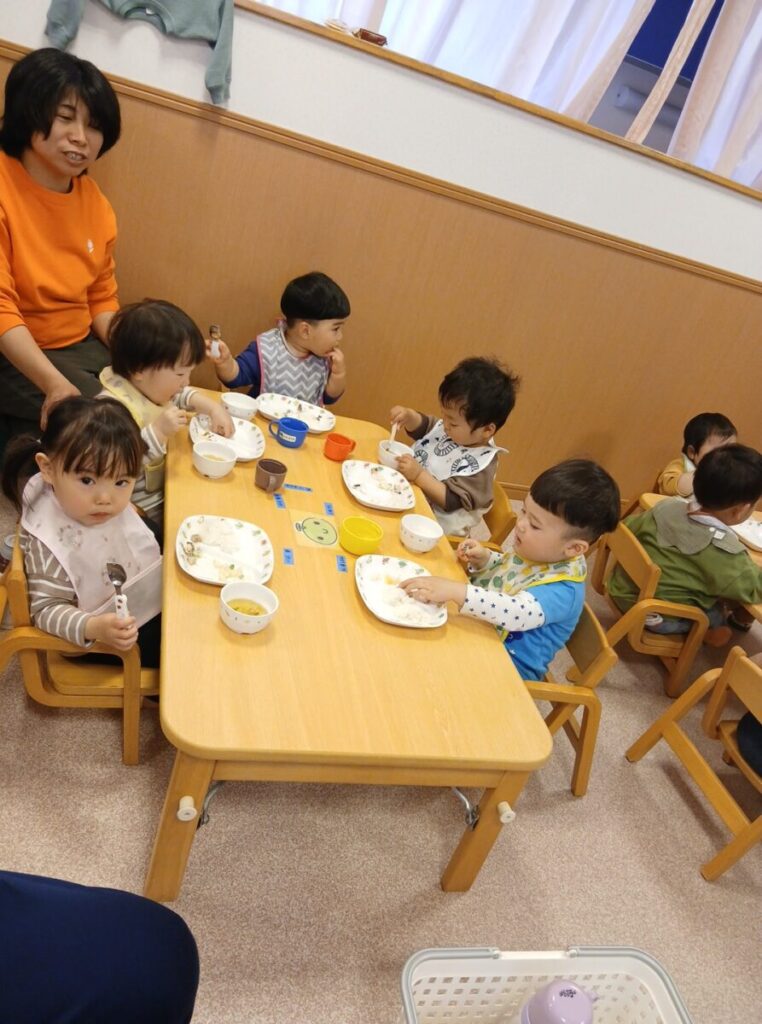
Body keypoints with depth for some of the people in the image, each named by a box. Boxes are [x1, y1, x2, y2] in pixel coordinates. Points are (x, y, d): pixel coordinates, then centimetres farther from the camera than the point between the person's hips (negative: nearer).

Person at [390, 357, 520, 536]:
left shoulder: (479, 464, -23)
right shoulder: (452, 430, 1)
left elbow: (450, 501, -24)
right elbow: (423, 426, 16)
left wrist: (418, 475, -29)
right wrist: (408, 416, -6)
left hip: (434, 525, -8)